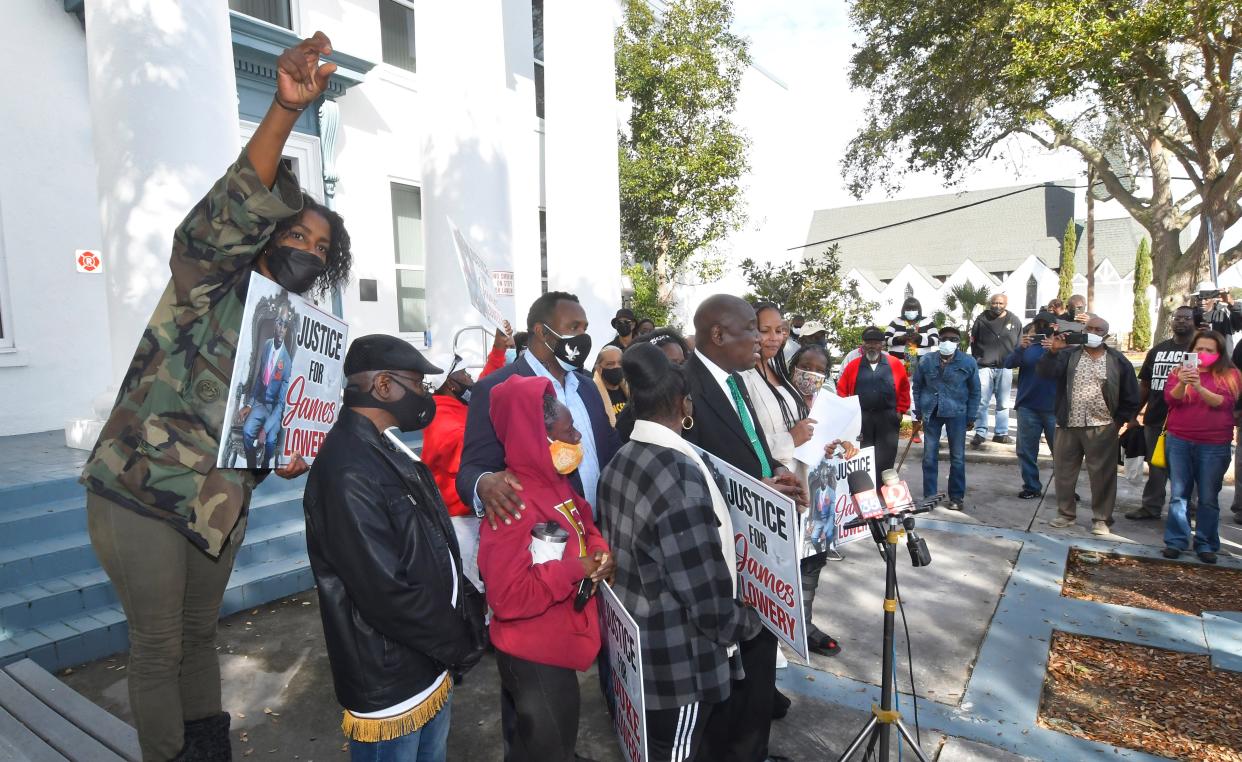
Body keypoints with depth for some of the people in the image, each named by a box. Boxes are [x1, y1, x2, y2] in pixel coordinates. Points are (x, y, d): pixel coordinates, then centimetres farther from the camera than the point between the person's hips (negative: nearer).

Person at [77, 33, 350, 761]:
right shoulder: (209, 279, -8)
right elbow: (233, 207, -28)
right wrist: (286, 109, -42)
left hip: (218, 509, 6)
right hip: (142, 497, -5)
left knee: (199, 635, 20)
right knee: (158, 647, 6)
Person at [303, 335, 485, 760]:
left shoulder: (386, 451, 7)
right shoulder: (349, 471, -25)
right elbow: (386, 593, -28)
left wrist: (468, 614, 3)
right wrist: (460, 644, -14)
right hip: (390, 687, -8)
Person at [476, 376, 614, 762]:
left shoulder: (555, 482, 1)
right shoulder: (513, 504, -28)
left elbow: (584, 526, 15)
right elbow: (508, 596, -30)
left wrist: (599, 551, -6)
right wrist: (574, 569, -26)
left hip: (556, 645, 9)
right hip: (534, 655, -8)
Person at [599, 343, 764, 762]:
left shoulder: (620, 462, -1)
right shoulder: (680, 472, -27)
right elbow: (703, 585, -24)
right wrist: (744, 623, -5)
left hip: (635, 641, 7)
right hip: (678, 658, -7)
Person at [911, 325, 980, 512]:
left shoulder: (968, 362, -3)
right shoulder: (926, 361, -1)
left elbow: (974, 391, 3)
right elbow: (917, 387, 7)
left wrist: (971, 417, 1)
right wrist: (918, 414, 6)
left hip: (957, 413, -1)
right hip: (931, 413, 1)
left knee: (957, 458, 7)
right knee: (929, 456, 5)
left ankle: (956, 497, 19)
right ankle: (929, 496, 15)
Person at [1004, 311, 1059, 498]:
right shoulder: (1027, 345, 7)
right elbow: (1008, 363, -8)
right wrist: (1020, 348, -26)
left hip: (1055, 408, -2)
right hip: (1028, 407, 2)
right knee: (1027, 450, 6)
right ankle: (1031, 487, 16)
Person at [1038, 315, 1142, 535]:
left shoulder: (1118, 361, 2)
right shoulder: (1068, 355, 3)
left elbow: (1131, 397, 5)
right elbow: (1045, 371, -14)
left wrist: (1118, 421, 0)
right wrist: (1052, 352, -30)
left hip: (1102, 428, -1)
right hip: (1069, 425, 1)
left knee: (1102, 474, 6)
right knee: (1064, 471, 9)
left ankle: (1100, 518, 19)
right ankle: (1065, 513, 23)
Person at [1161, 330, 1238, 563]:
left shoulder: (1230, 375, 3)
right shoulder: (1179, 371, 7)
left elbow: (1223, 402, -11)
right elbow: (1170, 399, -6)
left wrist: (1199, 387, -27)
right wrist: (1182, 384, -25)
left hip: (1214, 446, -1)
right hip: (1179, 442, 1)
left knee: (1209, 498, 5)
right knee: (1179, 494, 3)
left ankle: (1206, 544, 15)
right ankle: (1175, 541, 9)